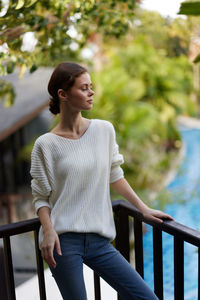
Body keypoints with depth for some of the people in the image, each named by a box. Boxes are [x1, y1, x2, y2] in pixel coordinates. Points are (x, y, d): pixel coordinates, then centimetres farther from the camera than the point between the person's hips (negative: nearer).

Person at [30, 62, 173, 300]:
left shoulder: (104, 130, 3)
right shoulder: (45, 144, -5)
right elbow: (40, 196, 0)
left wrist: (143, 208, 14)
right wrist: (48, 230, -16)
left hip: (99, 240, 3)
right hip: (64, 241, -3)